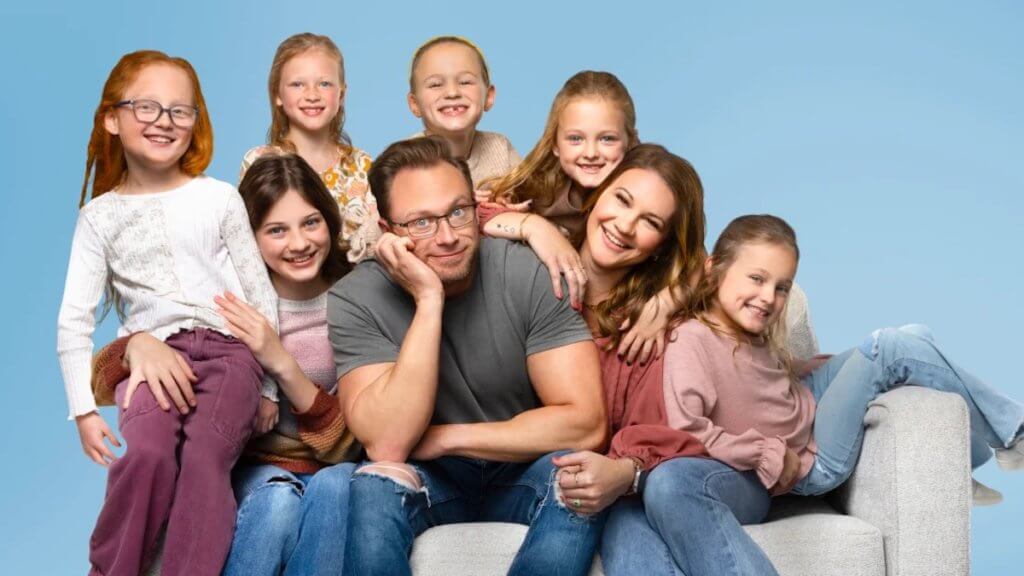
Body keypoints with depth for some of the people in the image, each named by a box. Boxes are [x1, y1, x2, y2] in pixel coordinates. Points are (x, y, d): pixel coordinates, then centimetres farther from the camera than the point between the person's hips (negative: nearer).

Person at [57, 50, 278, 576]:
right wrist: (84, 409, 2)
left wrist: (269, 384, 9)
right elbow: (73, 322, 9)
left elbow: (262, 294, 11)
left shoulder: (219, 198, 8)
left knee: (205, 457, -27)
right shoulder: (100, 216, 10)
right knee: (147, 453, -28)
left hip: (228, 349, 0)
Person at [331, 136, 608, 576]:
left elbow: (584, 424, -19)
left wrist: (447, 438, -17)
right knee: (373, 489, -32)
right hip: (426, 480, -1)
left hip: (520, 476, 1)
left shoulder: (530, 275, -15)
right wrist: (428, 301, -30)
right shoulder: (355, 300, -14)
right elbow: (387, 445, -27)